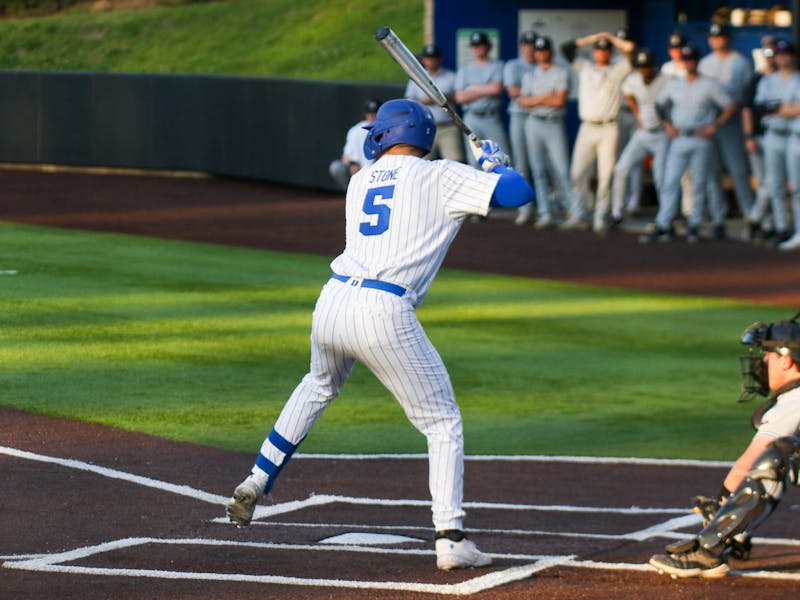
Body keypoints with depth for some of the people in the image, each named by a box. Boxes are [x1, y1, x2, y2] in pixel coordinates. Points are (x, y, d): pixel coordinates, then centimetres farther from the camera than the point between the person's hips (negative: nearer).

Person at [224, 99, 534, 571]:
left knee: (319, 387, 36)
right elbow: (520, 192, 1)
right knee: (443, 423, 6)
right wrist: (496, 164, 22)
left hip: (333, 302, 5)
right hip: (385, 314, -5)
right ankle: (451, 539, -5)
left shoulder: (361, 181, 19)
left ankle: (256, 484, 34)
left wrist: (479, 175, 35)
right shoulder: (440, 177, 4)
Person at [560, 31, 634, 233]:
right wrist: (591, 39, 10)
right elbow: (566, 48, 11)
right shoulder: (584, 67, 15)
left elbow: (631, 49, -3)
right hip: (587, 127, 2)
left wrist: (611, 37, 7)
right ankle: (578, 216, 5)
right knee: (578, 173, -2)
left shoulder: (618, 70, 8)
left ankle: (600, 218, 1)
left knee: (605, 175, -4)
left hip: (608, 129, -2)